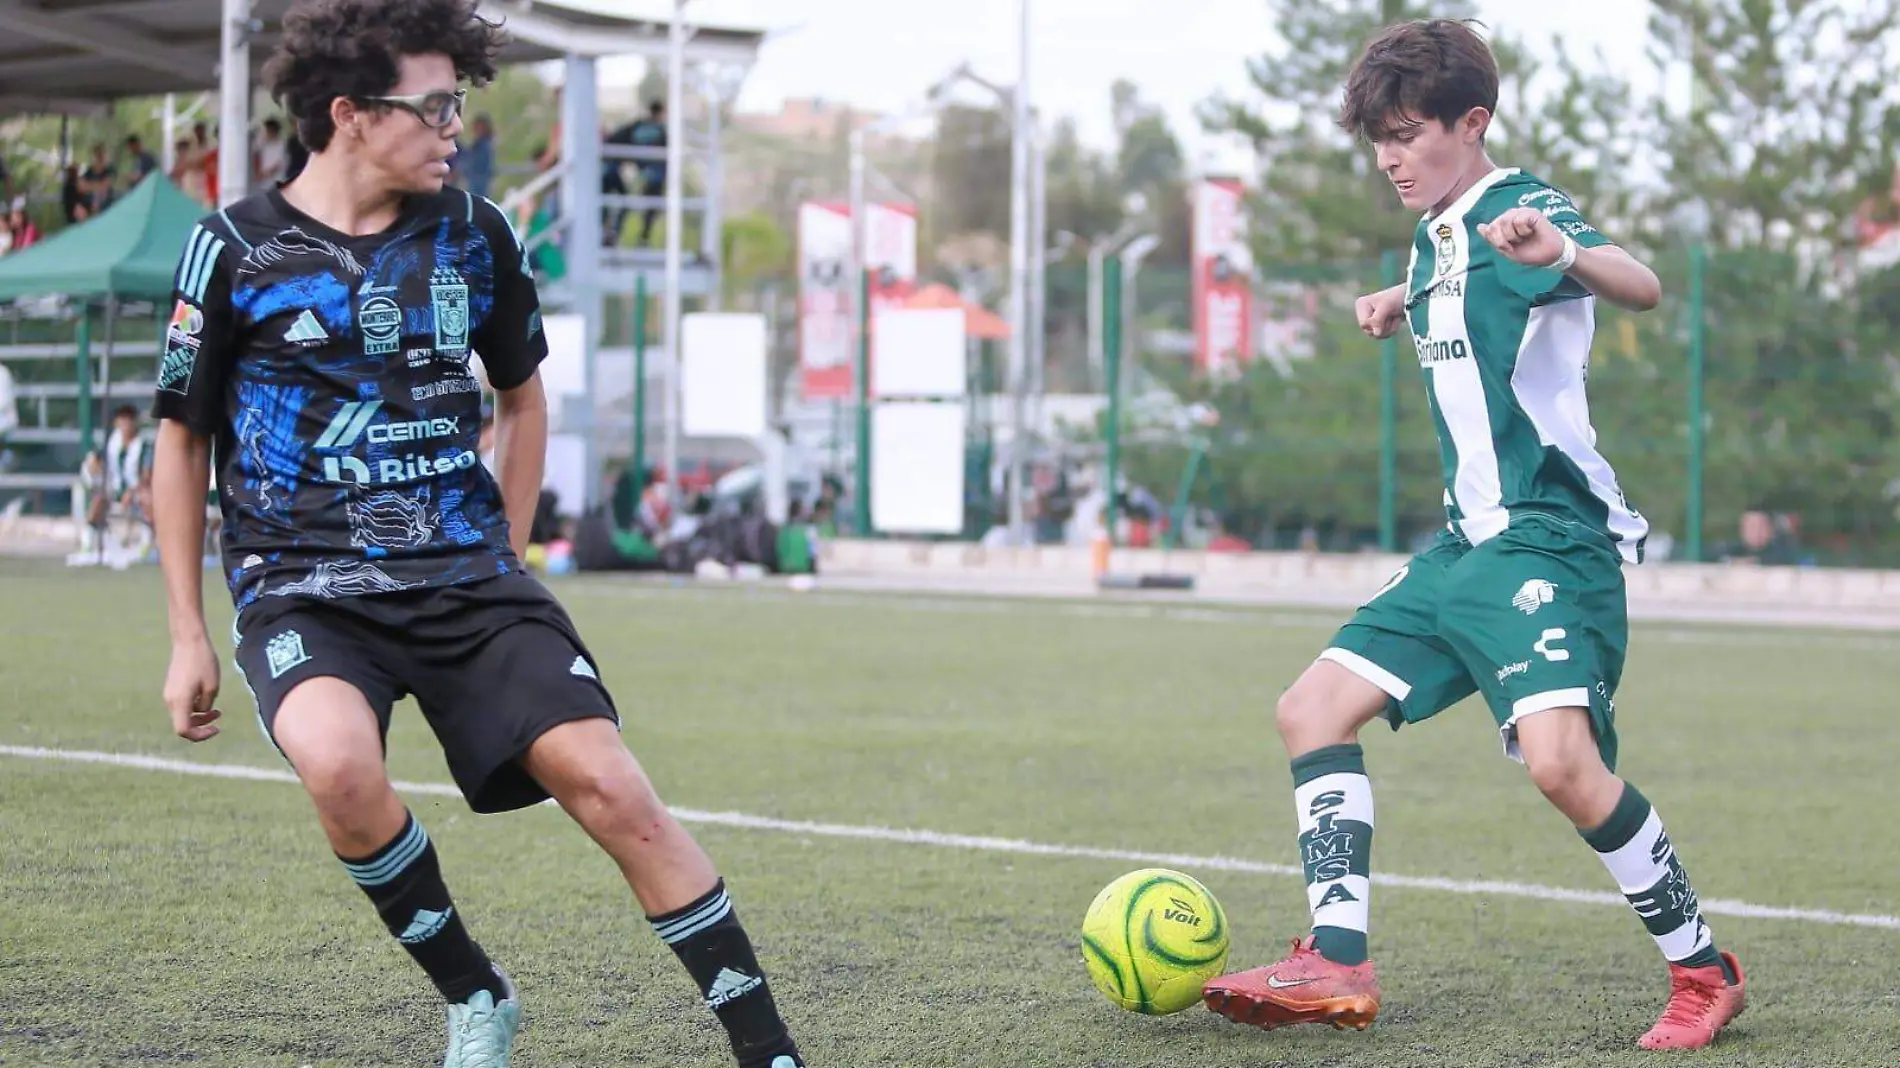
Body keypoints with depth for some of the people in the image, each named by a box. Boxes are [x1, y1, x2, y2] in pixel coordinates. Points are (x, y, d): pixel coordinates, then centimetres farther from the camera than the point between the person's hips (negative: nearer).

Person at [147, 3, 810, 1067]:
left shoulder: (473, 235, 5)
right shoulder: (237, 250, -4)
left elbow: (523, 396, 21)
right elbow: (183, 441, 6)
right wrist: (189, 637, 5)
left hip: (466, 578, 3)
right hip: (303, 583, -3)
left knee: (610, 785, -14)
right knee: (338, 763, -33)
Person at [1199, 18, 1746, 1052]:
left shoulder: (1517, 208, -11)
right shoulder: (1436, 234, 15)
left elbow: (1641, 287, -32)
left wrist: (1563, 253, -52)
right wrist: (1401, 300, 24)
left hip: (1552, 535, -10)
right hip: (1467, 543, 10)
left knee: (1561, 759, -27)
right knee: (1313, 710, 5)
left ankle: (1702, 970, -10)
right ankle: (1337, 965, 2)